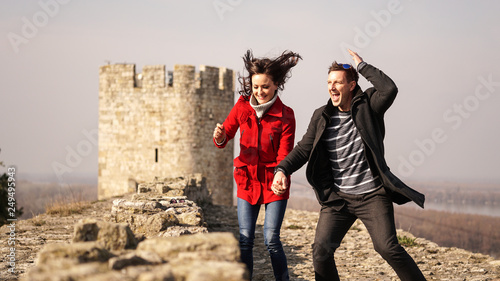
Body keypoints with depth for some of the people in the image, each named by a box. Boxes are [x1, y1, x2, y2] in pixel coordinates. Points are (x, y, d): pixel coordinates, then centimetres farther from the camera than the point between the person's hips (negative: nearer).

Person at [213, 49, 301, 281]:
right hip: (247, 181, 3)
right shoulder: (242, 106, -2)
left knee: (271, 240, -8)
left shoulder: (285, 115, -10)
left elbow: (284, 155, -13)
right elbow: (224, 138, 3)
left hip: (273, 183, -3)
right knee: (245, 239, 0)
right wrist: (220, 138, -22)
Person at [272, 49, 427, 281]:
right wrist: (282, 169, -13)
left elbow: (389, 89, -24)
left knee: (388, 247, -15)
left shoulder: (368, 105, -4)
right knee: (321, 249, -8)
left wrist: (362, 66, -14)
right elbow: (303, 149, 5)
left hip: (372, 195, -4)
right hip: (338, 198, 4)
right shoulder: (322, 117, 6)